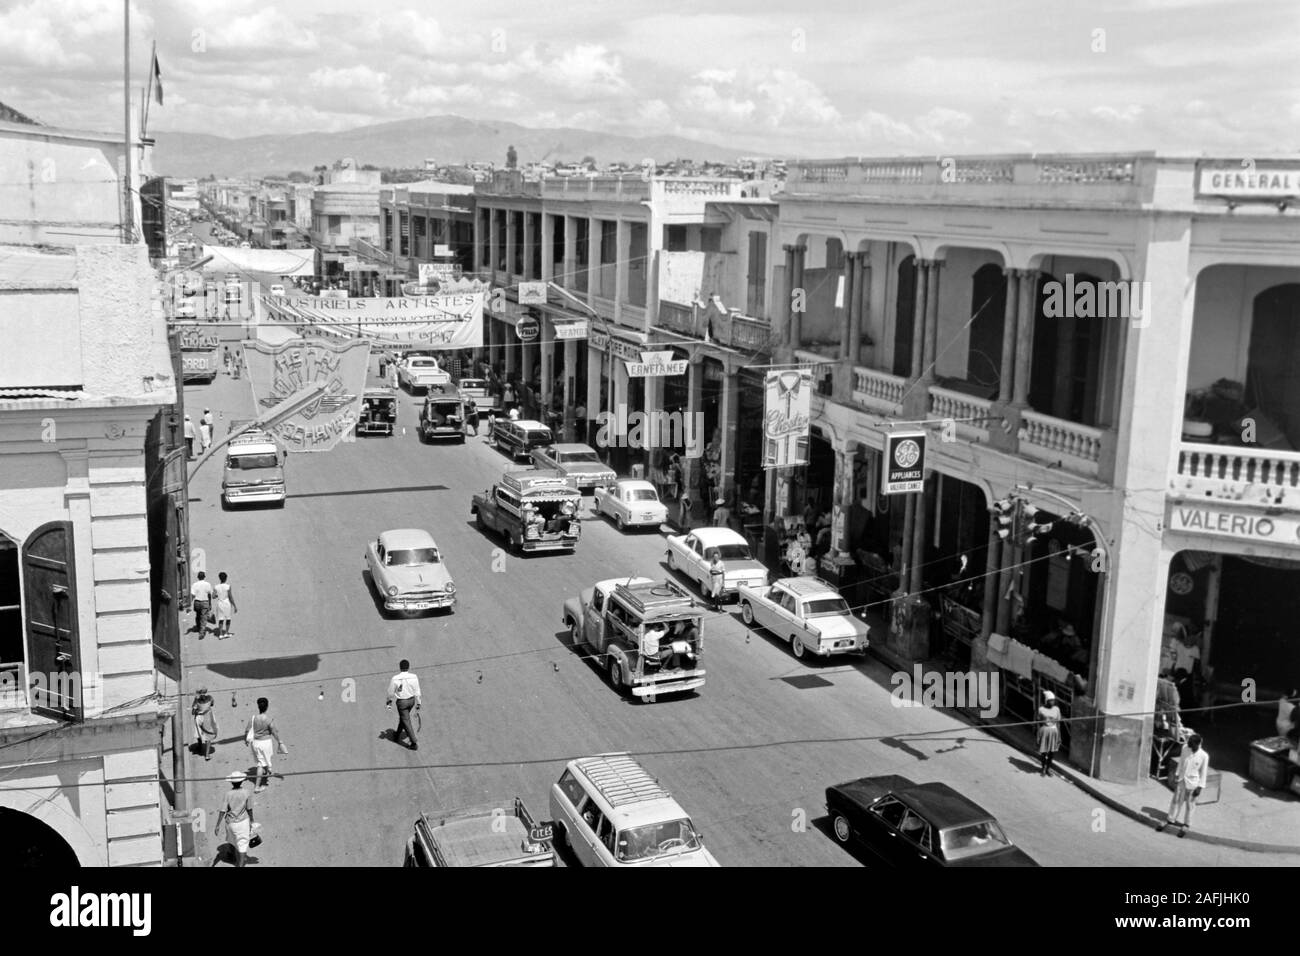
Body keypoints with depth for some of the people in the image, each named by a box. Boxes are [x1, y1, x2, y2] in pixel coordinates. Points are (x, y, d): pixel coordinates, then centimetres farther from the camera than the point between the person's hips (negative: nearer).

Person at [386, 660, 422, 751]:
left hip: (402, 702, -4)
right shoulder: (414, 677, -13)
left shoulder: (395, 679, -19)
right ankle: (397, 736, 43)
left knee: (406, 722, 5)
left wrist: (389, 701, 13)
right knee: (403, 718, 25)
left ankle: (415, 743, 4)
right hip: (411, 700, 4)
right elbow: (417, 692, -6)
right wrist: (418, 703, 7)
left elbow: (391, 692, -6)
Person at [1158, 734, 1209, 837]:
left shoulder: (1204, 756, -20)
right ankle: (1170, 819, 31)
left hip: (1192, 783, -3)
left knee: (1190, 804, 11)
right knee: (1176, 800, 14)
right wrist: (1177, 775, 10)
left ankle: (1186, 825, 28)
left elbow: (1203, 773, -10)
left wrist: (1200, 787, -9)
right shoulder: (1185, 749, -10)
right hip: (1181, 779, 3)